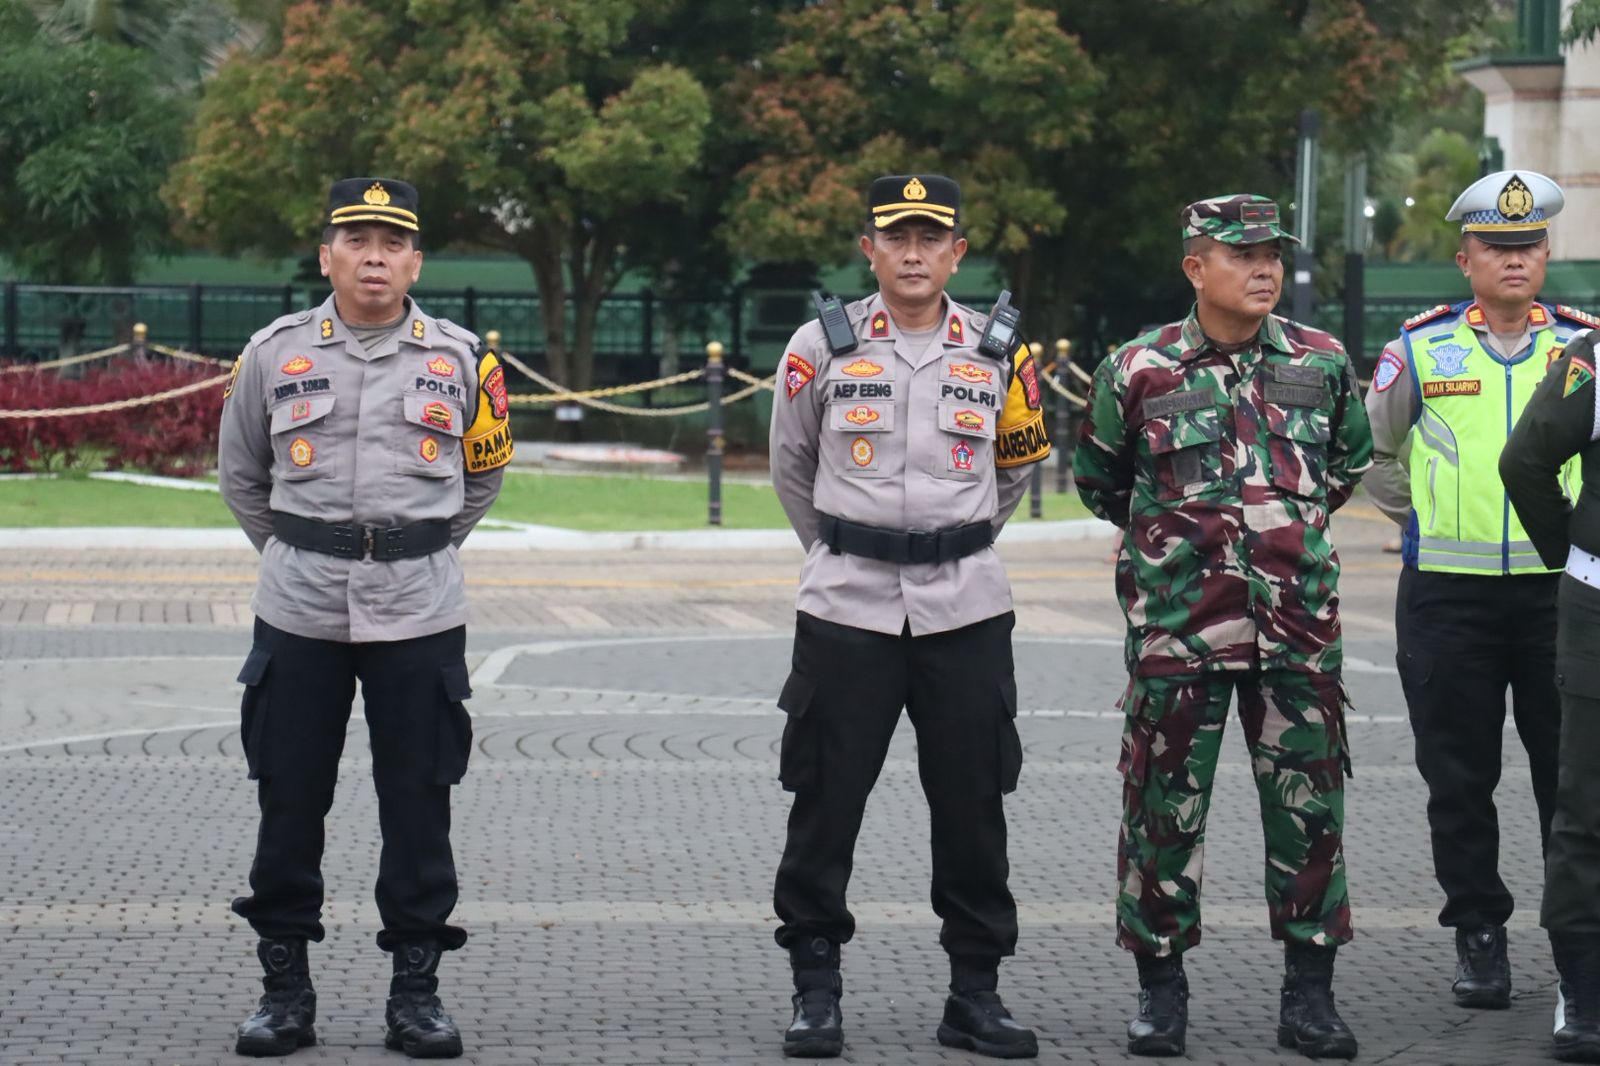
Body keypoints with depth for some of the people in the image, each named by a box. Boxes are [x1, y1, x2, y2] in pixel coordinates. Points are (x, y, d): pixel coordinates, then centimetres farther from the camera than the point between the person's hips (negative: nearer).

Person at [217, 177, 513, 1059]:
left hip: (419, 614, 0)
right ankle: (284, 987, 14)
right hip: (298, 614, 0)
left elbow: (483, 474, 19)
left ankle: (415, 991, 12)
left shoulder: (458, 359, 5)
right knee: (288, 798, 4)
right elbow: (239, 471, 17)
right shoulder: (276, 352, 4)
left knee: (418, 803, 2)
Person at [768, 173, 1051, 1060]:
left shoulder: (999, 354, 4)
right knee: (824, 808, 1)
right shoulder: (822, 348, -1)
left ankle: (976, 991, 14)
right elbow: (791, 469, 13)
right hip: (846, 611, -1)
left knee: (972, 810, 4)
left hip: (966, 612, 1)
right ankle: (815, 989, 11)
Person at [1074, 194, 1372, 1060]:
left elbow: (1350, 459, 24)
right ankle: (1161, 988, 14)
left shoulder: (1322, 362, 4)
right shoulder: (1138, 370, -2)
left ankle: (1309, 993, 13)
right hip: (1177, 623, -2)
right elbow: (1099, 479, 15)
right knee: (1165, 802, 2)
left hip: (1298, 623, 2)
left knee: (1309, 801, 3)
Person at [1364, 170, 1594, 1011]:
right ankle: (1478, 936, 14)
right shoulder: (1421, 347, 3)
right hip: (1447, 592, 0)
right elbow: (1373, 449, 14)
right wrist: (1421, 516, 10)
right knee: (1460, 777, 5)